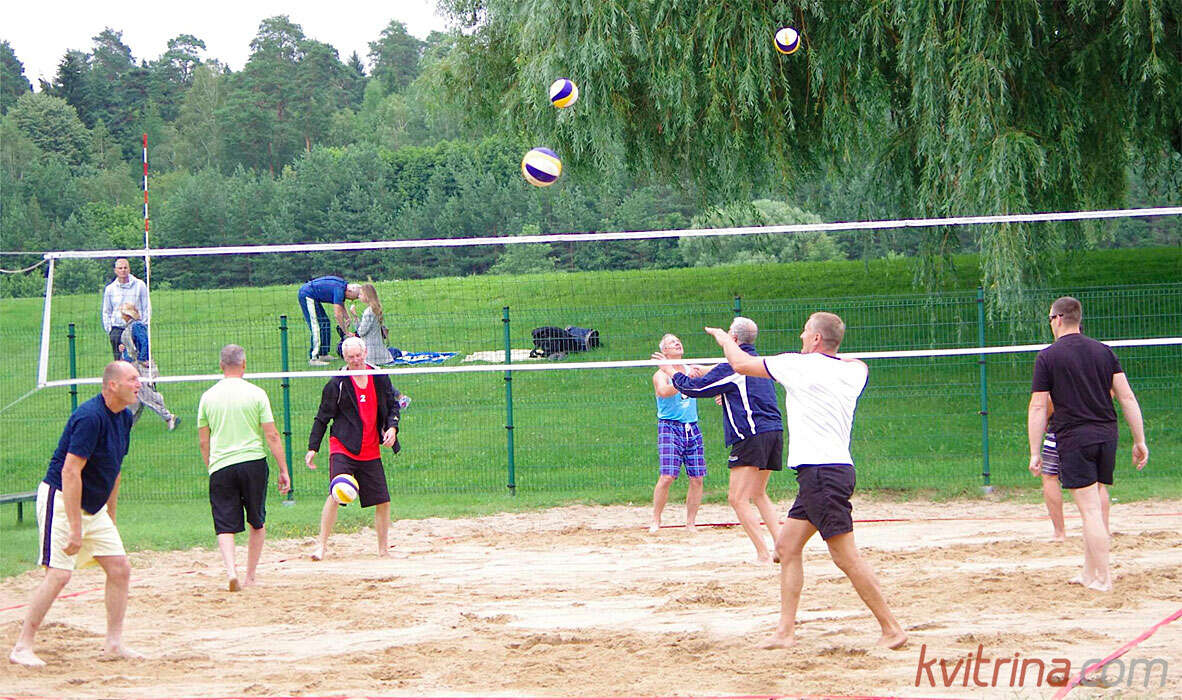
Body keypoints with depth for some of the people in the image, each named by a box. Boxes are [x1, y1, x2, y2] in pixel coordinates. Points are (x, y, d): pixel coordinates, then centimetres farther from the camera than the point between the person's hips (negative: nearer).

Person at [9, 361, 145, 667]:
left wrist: (110, 518, 20)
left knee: (120, 569, 4)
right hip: (61, 501, -9)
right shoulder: (90, 417, -23)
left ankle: (114, 641, 14)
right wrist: (75, 529, -27)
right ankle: (22, 647, -6)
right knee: (59, 574, -14)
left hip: (93, 505, 9)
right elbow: (70, 473, -26)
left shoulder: (124, 418, 6)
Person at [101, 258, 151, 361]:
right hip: (117, 329, 2)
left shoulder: (139, 285, 4)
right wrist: (109, 329, 7)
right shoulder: (109, 289, 10)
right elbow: (106, 312, 17)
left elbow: (147, 308, 7)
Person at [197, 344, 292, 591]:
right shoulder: (256, 394, -1)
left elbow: (203, 441, 10)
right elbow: (271, 435, -3)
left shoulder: (208, 397, 5)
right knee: (257, 523, 16)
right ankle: (250, 576, 17)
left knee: (225, 526, 1)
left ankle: (230, 569, -22)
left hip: (220, 467, 1)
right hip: (253, 463, -1)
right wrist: (283, 470, 2)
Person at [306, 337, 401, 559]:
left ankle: (383, 549, 19)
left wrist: (392, 427, -2)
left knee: (383, 501, 4)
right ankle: (321, 545, -15)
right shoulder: (337, 384, -4)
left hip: (371, 452, 4)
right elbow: (322, 418, 1)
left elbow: (393, 405, 17)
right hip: (343, 449, -4)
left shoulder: (380, 378, 7)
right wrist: (313, 447, -5)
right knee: (336, 494, -20)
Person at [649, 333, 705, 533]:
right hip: (670, 427, -5)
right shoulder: (661, 374, -4)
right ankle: (656, 521, -3)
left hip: (692, 428, 5)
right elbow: (664, 391, -24)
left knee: (697, 478, 0)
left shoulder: (691, 370, 12)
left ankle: (690, 523, 9)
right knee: (667, 477, -14)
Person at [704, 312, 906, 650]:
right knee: (787, 546, 11)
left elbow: (741, 364, 5)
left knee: (845, 556, -9)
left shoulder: (801, 365, -6)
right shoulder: (854, 371, 12)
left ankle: (891, 629, -9)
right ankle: (785, 631, 10)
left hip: (822, 473, -9)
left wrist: (725, 339, 24)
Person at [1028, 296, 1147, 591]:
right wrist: (1139, 441, 9)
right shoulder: (1103, 351, 9)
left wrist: (1035, 453, -1)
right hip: (1106, 434, 5)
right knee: (1099, 508, 14)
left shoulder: (1048, 356, -3)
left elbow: (1038, 407, -5)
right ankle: (1089, 573, 22)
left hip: (1073, 438, -5)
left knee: (1090, 510, -7)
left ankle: (1102, 578, -9)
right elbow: (1127, 397, 6)